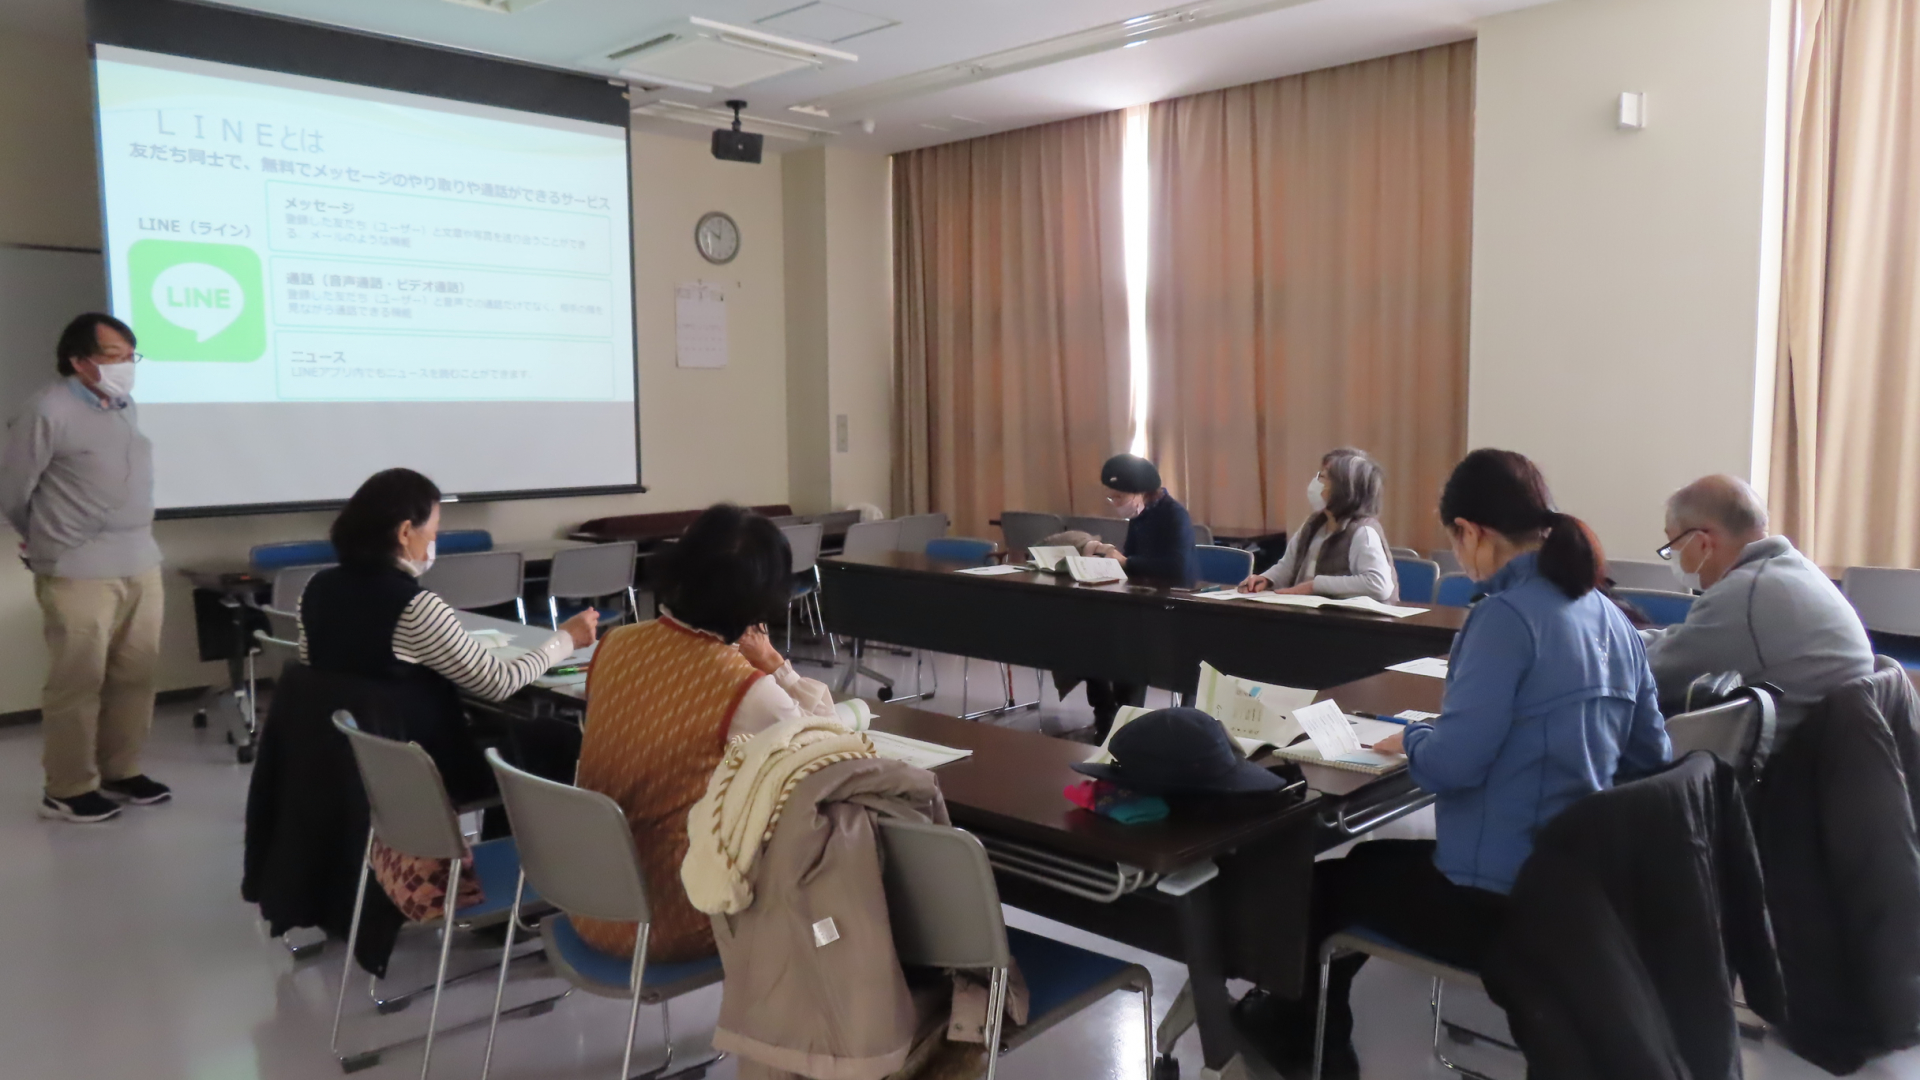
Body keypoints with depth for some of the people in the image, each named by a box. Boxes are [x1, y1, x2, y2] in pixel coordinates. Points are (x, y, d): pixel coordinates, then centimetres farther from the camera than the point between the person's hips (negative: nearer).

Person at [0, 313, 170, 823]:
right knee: (77, 683, 0)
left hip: (142, 565, 7)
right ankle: (68, 790, 10)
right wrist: (48, 543, 12)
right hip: (79, 573, -7)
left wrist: (135, 543, 18)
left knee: (135, 675, 10)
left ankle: (121, 772, 22)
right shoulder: (49, 411, -9)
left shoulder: (127, 408, 12)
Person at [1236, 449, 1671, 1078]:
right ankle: (1312, 1029, 43)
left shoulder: (1507, 615, -20)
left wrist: (1410, 740, -3)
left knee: (1329, 877, 18)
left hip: (1501, 901, -8)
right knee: (1379, 858, 29)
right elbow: (1650, 756, 12)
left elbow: (1453, 763, -25)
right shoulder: (1611, 616, 5)